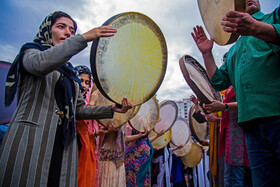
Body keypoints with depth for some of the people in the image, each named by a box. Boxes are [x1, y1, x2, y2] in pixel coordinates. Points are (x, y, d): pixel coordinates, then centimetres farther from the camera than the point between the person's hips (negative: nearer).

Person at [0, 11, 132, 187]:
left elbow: (79, 109, 16)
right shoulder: (30, 52, 8)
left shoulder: (70, 72, 21)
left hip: (64, 145, 5)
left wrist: (111, 109, 2)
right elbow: (40, 64, -20)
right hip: (29, 139, -4)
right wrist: (84, 38, -23)